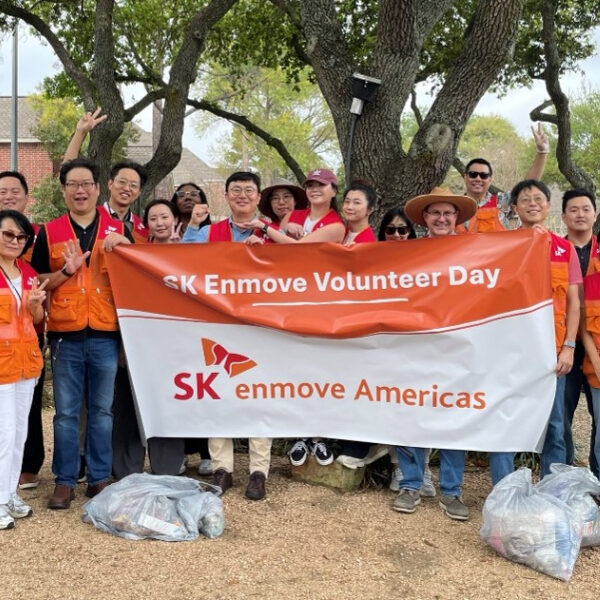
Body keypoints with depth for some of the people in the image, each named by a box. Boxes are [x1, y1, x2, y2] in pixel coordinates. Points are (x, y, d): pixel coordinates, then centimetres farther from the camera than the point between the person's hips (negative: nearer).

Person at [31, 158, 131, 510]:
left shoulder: (118, 229, 6)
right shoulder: (50, 232, 6)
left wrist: (120, 246, -11)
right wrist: (66, 271, -11)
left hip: (106, 333, 0)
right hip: (66, 334, 0)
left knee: (102, 410, 8)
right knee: (66, 412, 5)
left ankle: (100, 478, 18)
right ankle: (65, 481, 14)